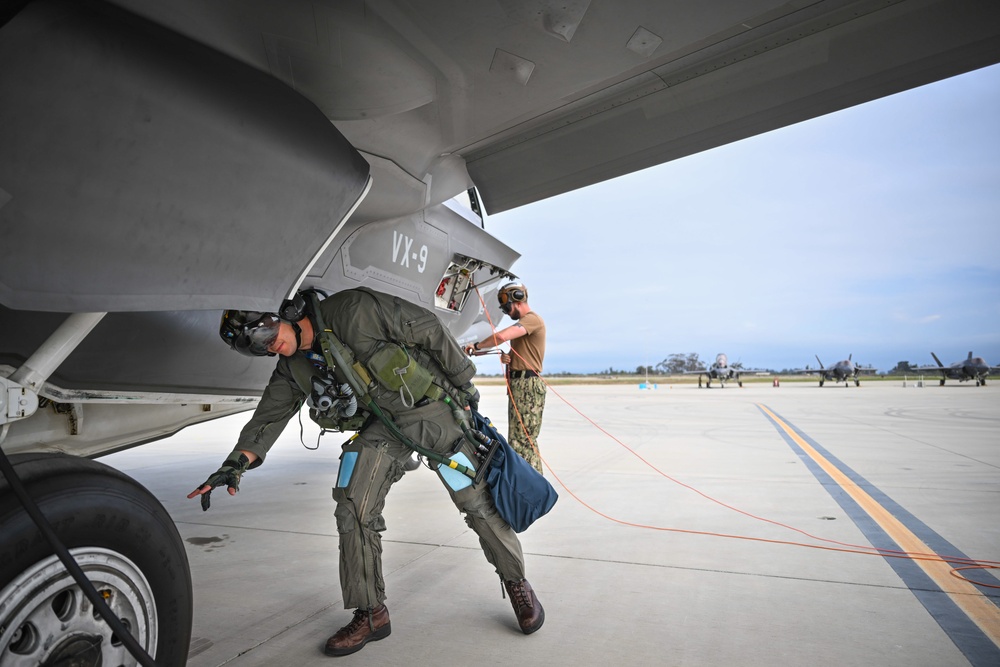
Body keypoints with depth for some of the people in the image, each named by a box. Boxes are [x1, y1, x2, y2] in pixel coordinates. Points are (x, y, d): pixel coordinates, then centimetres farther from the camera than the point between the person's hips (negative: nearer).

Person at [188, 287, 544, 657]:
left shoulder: (354, 309, -21)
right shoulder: (293, 368, 2)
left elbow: (428, 328, -18)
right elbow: (270, 415, 2)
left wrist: (463, 382, -11)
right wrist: (238, 461, -17)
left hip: (431, 408, -6)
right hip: (381, 426, 6)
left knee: (477, 500, 0)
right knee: (353, 510, -5)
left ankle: (517, 583, 23)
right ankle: (371, 613, 14)